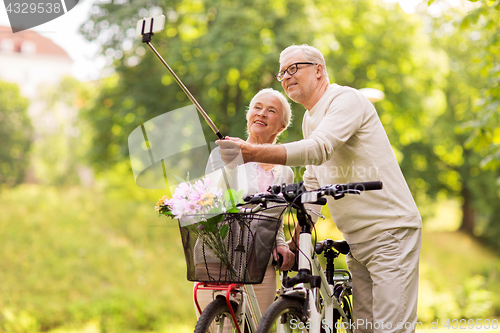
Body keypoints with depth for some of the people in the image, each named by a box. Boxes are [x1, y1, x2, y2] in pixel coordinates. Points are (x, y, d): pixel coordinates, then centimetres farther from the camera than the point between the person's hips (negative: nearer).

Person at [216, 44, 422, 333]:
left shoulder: (346, 99, -13)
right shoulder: (310, 119, 15)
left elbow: (318, 149, -30)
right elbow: (312, 184, 19)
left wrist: (253, 152, -37)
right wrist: (296, 239, 12)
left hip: (391, 233, -9)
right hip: (357, 239, 9)